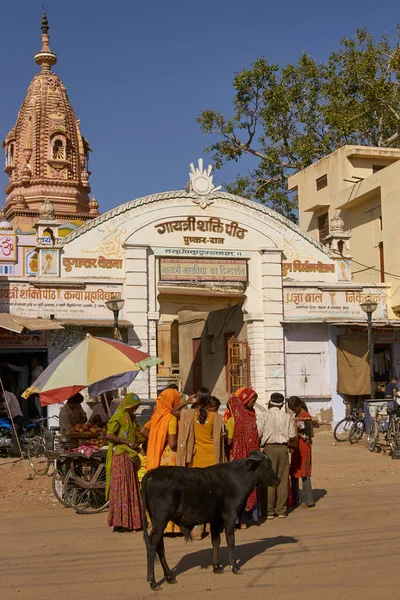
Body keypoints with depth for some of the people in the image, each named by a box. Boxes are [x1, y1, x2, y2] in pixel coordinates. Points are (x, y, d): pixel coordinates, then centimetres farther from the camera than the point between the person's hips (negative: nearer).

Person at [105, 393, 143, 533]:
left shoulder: (131, 417, 18)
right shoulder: (118, 416, -9)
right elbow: (109, 435, -18)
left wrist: (135, 443, 9)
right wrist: (127, 442, -17)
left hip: (130, 457, 9)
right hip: (120, 455, -9)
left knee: (131, 488, 9)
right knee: (120, 487, -8)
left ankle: (131, 521, 14)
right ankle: (119, 522, -5)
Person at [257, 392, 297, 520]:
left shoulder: (263, 416, -3)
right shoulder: (287, 417, 5)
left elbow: (257, 434, -8)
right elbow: (293, 437, 4)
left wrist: (259, 443, 11)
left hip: (269, 448, -2)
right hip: (283, 448, 2)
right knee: (283, 480, 8)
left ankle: (269, 511, 4)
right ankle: (281, 510, 11)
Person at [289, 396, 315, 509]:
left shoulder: (306, 416, -11)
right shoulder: (296, 416, 15)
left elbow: (310, 434, -13)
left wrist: (299, 435, -16)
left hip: (304, 447, -8)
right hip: (296, 447, 8)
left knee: (304, 474, -7)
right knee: (294, 473, 10)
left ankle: (308, 501, -2)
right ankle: (295, 500, 17)